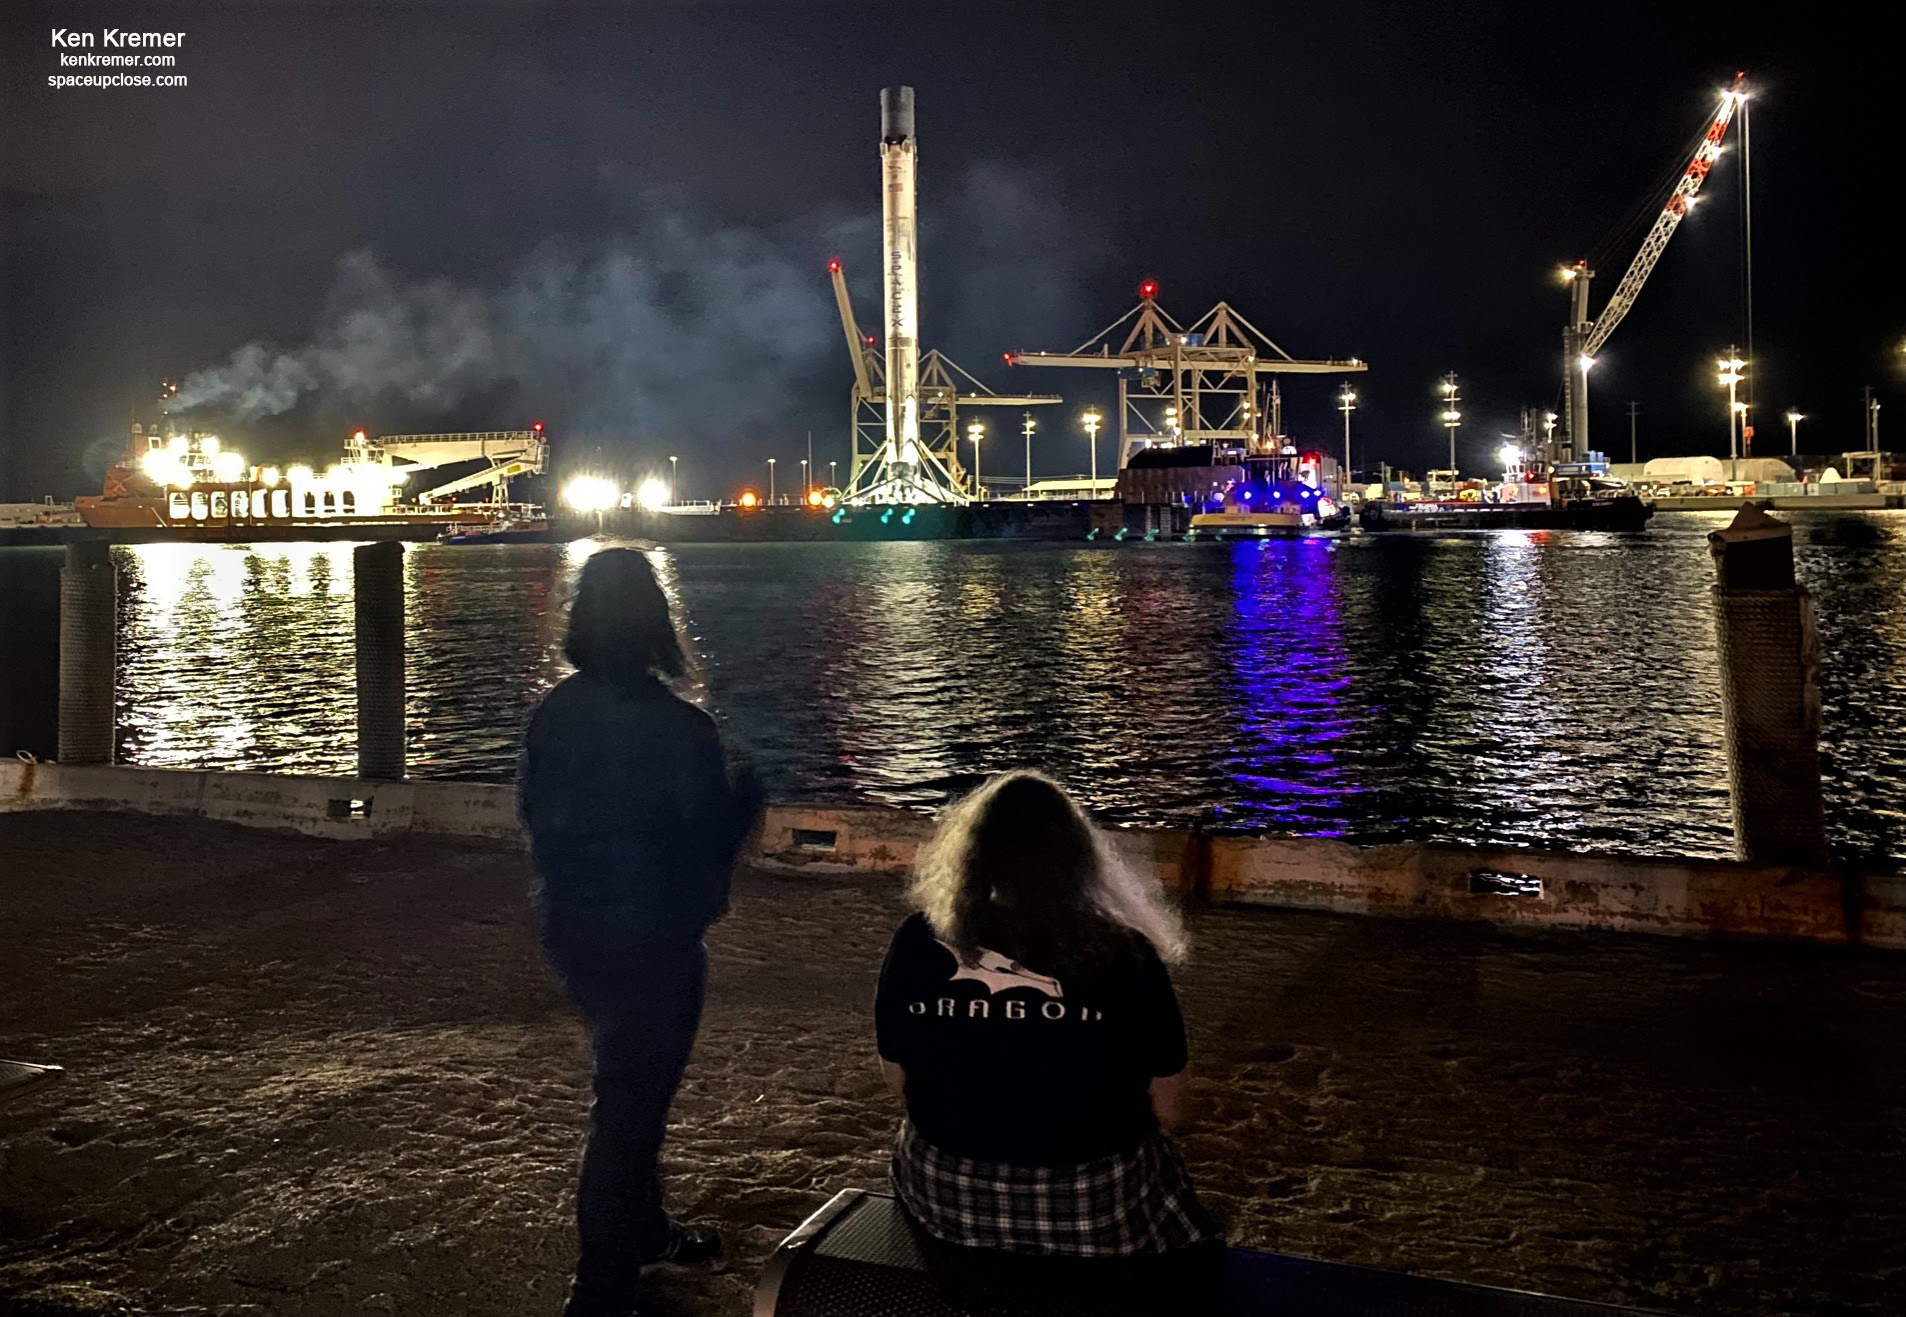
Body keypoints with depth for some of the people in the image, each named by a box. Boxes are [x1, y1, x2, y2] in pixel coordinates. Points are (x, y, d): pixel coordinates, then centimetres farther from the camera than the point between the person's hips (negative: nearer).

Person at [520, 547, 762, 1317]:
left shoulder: (552, 714, -3)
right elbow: (712, 839, -15)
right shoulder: (678, 727, -21)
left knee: (629, 1086, 26)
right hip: (651, 938, -7)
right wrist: (748, 786, 4)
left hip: (572, 927, 7)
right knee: (630, 1107, 6)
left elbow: (533, 811, 9)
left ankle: (642, 1232, 44)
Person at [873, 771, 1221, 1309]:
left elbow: (898, 1079, 2)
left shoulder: (919, 941, -11)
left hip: (947, 1196, 2)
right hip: (1095, 1205, -2)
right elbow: (1164, 1109, -8)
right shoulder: (1125, 954, -16)